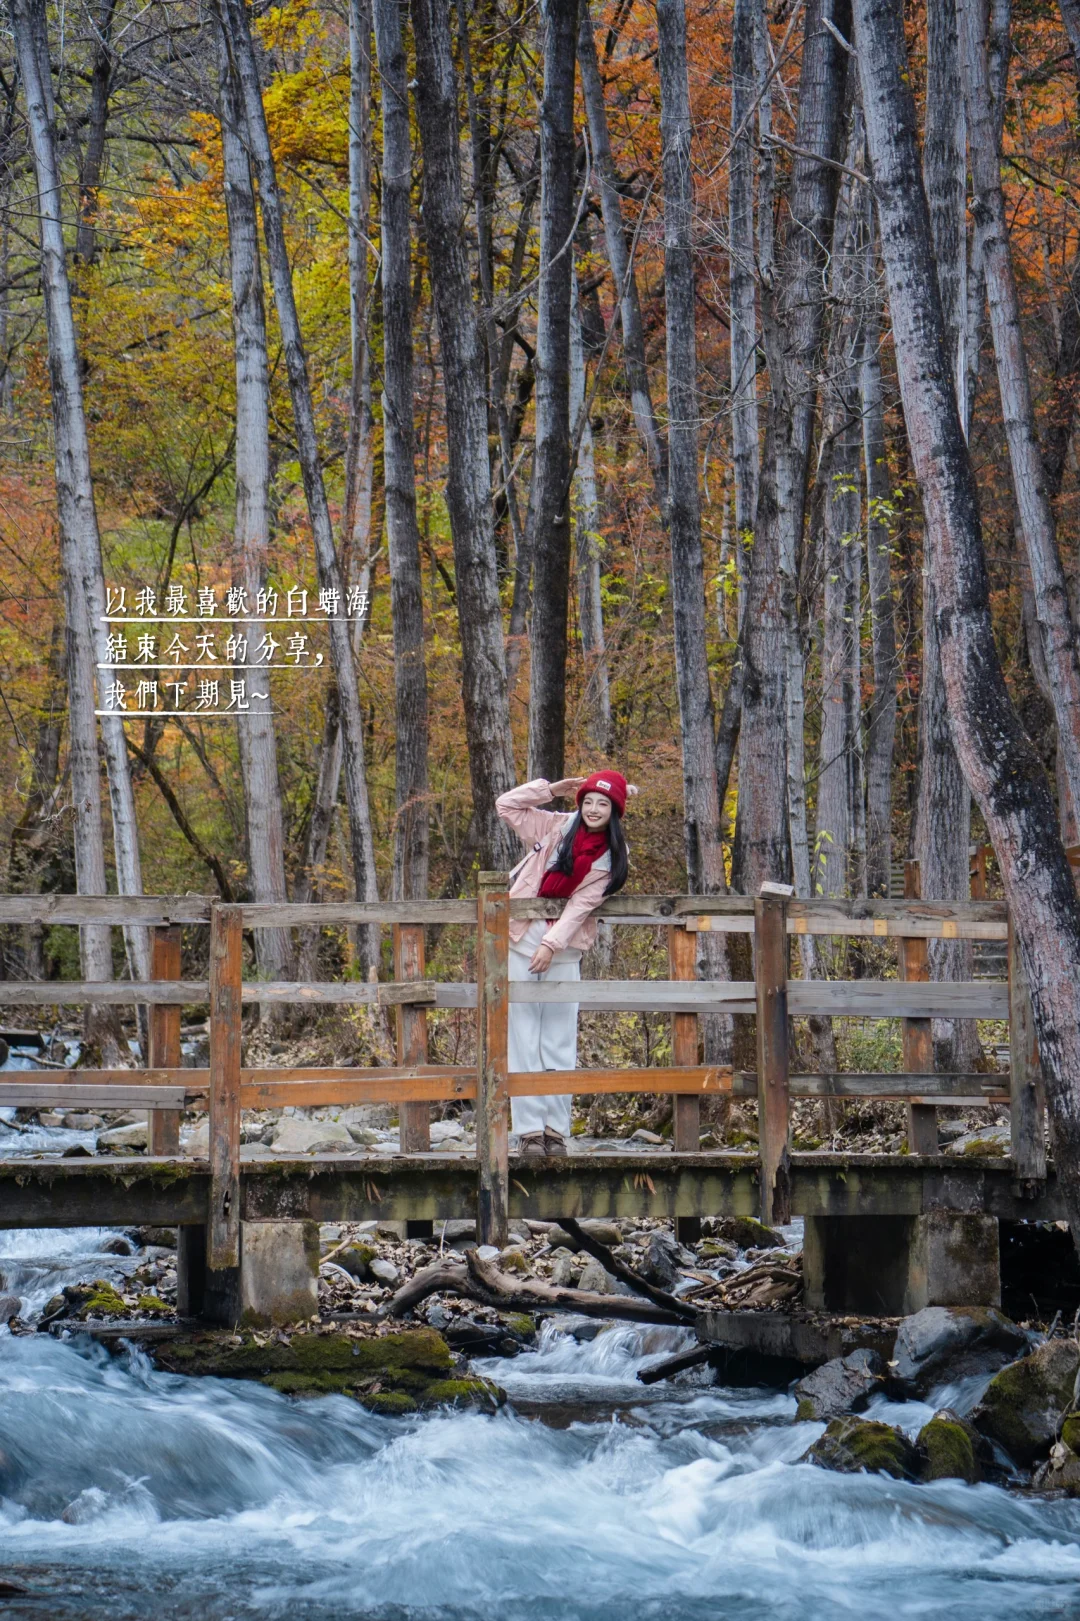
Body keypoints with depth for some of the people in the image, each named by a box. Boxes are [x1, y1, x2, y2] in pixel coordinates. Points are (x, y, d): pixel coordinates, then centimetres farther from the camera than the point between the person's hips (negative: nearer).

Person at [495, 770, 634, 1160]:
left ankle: (556, 1129, 6)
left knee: (560, 1040, 1)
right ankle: (529, 1131, -4)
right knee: (523, 1037, -4)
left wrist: (551, 944, -14)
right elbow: (506, 805, 8)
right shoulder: (556, 827, 4)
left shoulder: (613, 856, 3)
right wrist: (551, 789, 2)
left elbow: (583, 902, -5)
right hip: (522, 937, 0)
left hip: (563, 948, 0)